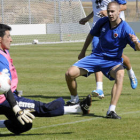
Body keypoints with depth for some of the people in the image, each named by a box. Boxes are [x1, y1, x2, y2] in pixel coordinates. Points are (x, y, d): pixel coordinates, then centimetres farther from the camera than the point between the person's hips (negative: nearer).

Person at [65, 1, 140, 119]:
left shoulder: (125, 29, -18)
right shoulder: (102, 22, -6)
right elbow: (91, 35, 15)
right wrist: (83, 51, 20)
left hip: (113, 61, -3)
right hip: (96, 56, 4)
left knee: (120, 75, -38)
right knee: (70, 74, -12)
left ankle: (111, 110, -43)